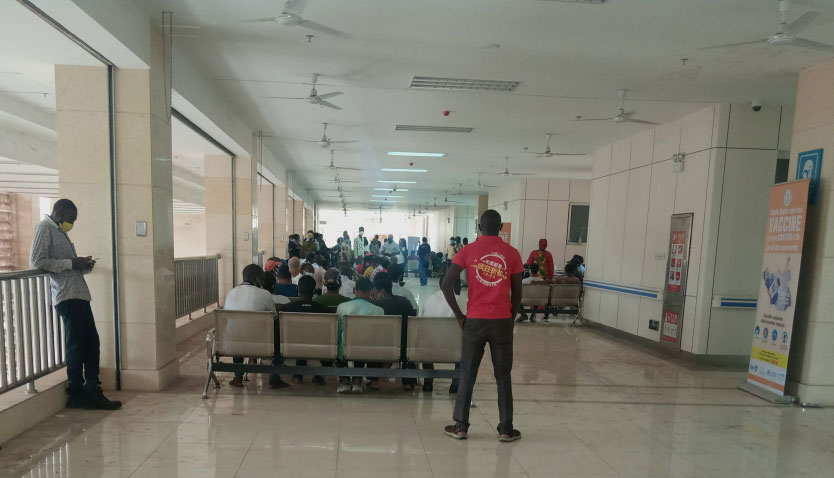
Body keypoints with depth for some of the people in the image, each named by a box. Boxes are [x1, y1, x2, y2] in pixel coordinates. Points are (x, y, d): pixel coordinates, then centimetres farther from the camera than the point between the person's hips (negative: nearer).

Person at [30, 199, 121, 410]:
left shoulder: (59, 231, 22)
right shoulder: (45, 227, -5)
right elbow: (36, 261, -17)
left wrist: (82, 265, 10)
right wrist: (72, 263, -15)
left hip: (78, 294, 9)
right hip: (67, 296, -9)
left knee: (91, 342, 10)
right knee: (76, 344, 0)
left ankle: (92, 392, 17)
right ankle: (77, 394, 12)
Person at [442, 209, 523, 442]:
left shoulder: (468, 251, -2)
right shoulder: (512, 253, 1)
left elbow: (446, 284, -9)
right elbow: (517, 292, 3)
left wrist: (459, 315, 0)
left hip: (475, 320, 0)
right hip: (502, 321, 1)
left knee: (467, 374, 11)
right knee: (503, 376, 12)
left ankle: (460, 426, 18)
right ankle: (506, 429, 19)